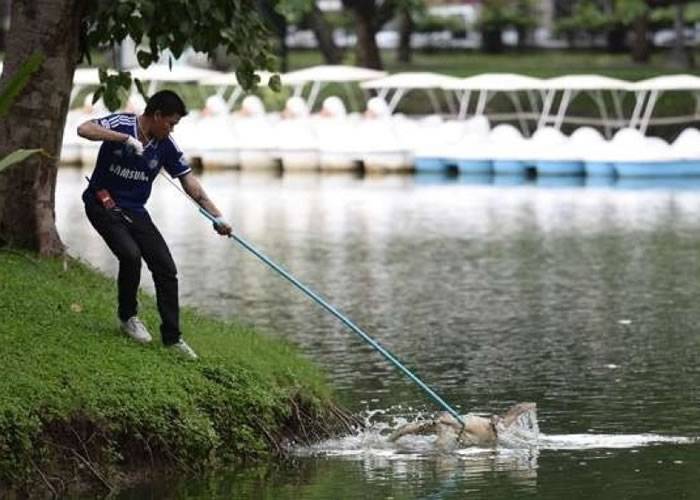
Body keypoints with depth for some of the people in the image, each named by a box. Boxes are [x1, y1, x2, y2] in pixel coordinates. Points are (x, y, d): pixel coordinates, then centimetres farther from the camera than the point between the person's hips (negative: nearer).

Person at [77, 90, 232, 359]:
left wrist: (217, 216, -8)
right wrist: (126, 138, -39)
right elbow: (84, 129, -33)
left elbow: (188, 180, 0)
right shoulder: (121, 123, -17)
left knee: (166, 268, -3)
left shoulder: (166, 145, -4)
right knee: (130, 254, -27)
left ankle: (172, 337, 8)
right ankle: (127, 316, -1)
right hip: (103, 204, -5)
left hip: (135, 212, 5)